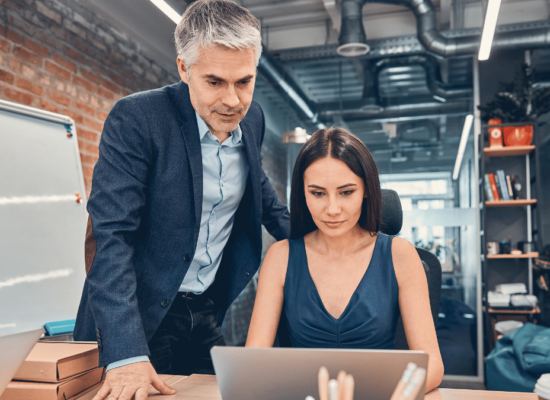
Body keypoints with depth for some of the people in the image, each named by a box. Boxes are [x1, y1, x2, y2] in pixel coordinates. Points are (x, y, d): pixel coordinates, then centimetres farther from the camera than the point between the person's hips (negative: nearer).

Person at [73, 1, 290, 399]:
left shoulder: (252, 118, -1)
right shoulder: (135, 118, -19)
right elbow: (112, 236, -24)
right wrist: (126, 354, -31)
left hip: (212, 311, 5)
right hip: (140, 317, -4)